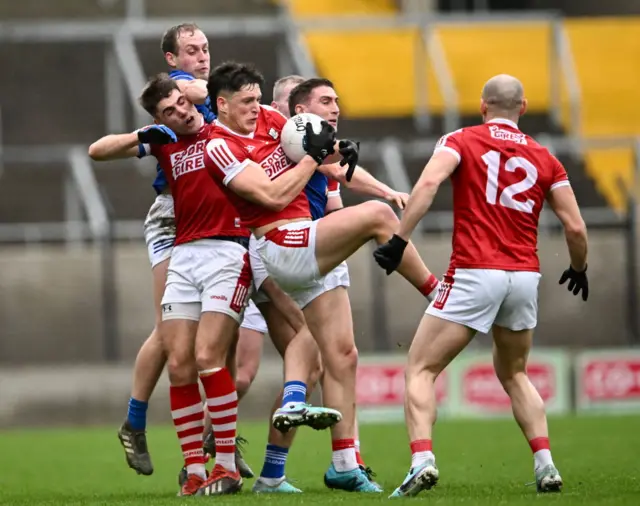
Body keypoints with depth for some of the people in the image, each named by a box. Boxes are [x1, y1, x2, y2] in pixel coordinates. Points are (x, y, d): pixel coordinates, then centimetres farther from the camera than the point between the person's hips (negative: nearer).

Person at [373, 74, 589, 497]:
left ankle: (422, 460, -19)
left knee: (421, 370, 3)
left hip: (475, 273, -4)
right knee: (514, 375, 25)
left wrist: (399, 240, -18)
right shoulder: (543, 158, 13)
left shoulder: (461, 141, 4)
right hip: (525, 276, 4)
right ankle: (545, 466, 10)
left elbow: (429, 182, -16)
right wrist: (579, 269, 28)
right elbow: (575, 227, 10)